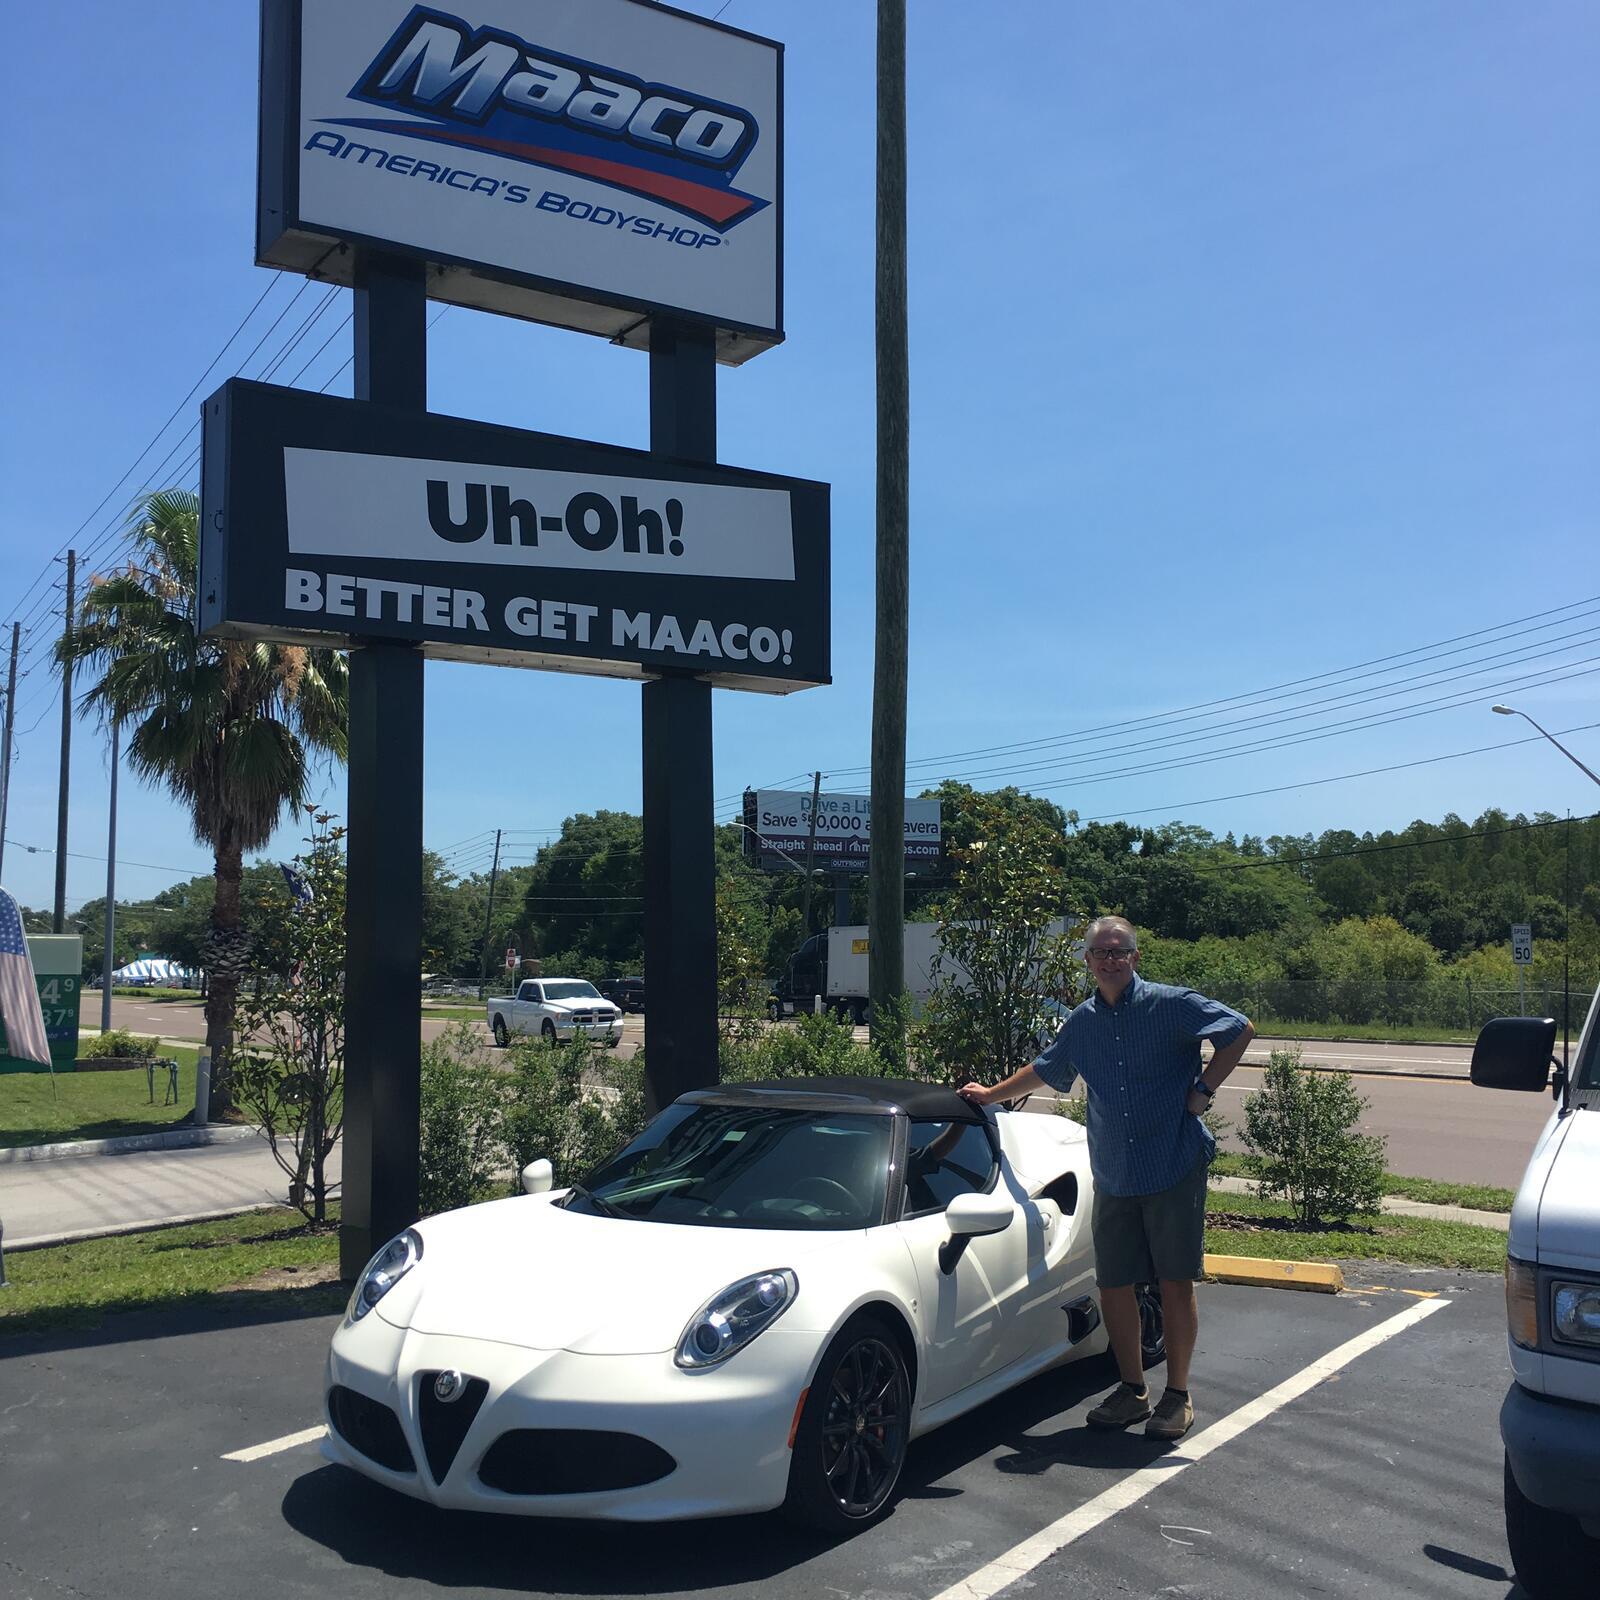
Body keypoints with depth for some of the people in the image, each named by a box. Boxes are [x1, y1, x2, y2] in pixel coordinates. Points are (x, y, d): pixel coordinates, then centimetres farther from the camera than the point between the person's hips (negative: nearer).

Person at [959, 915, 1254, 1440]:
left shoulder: (1172, 1005, -5)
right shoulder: (1081, 1023, 10)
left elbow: (1240, 1031, -4)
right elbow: (1043, 1070, 26)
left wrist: (1203, 1090, -8)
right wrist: (989, 1095, 32)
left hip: (1176, 1169, -4)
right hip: (1113, 1177, 5)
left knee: (1176, 1282, 1)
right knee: (1114, 1284, 6)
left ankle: (1177, 1396, 15)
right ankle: (1133, 1391, 22)